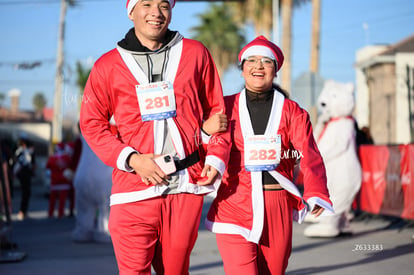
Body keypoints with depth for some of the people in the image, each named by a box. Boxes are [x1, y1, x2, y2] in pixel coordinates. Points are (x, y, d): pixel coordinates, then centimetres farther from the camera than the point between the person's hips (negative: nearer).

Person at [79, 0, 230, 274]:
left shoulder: (195, 53, 10)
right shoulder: (108, 65, 7)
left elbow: (215, 109, 15)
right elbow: (92, 123, 7)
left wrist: (216, 158, 2)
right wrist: (132, 159, -7)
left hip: (187, 187, 1)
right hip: (135, 188, -1)